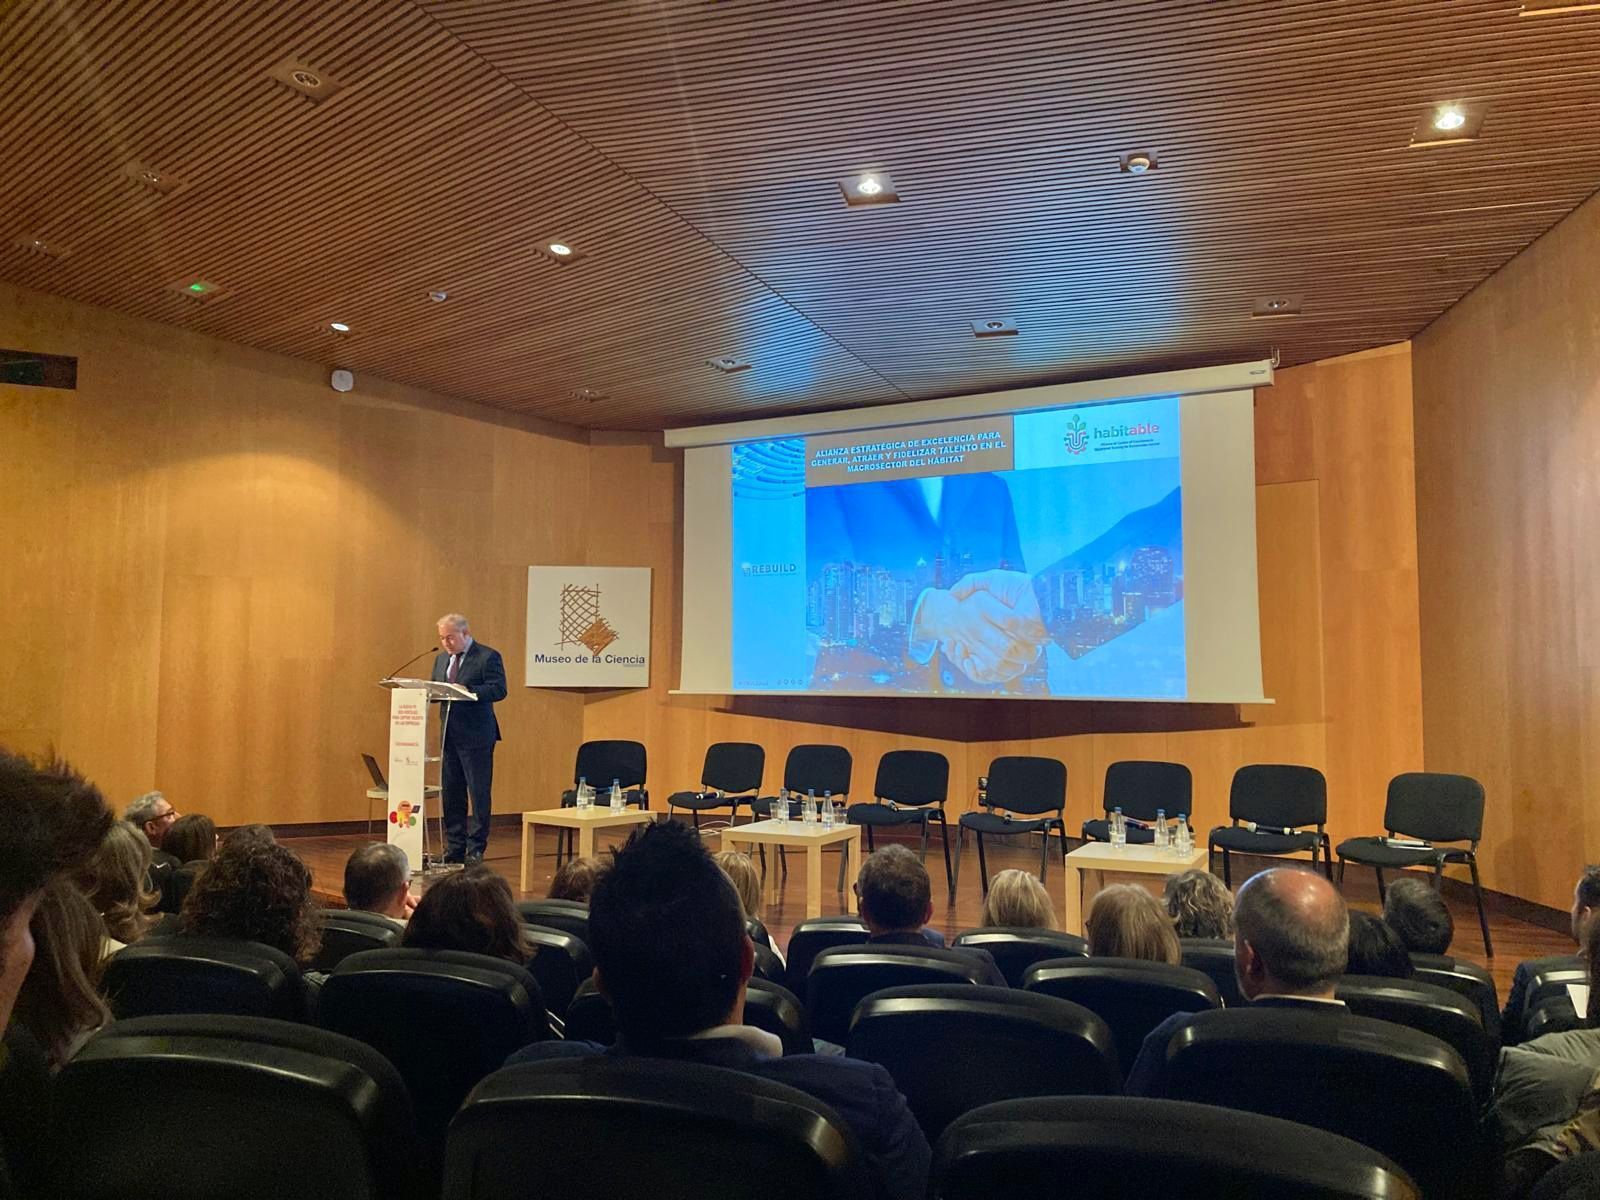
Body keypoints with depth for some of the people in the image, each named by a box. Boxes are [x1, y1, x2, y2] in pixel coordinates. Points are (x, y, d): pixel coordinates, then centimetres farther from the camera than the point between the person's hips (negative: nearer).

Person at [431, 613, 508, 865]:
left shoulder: (488, 657, -7)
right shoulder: (441, 658, 16)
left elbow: (499, 689, -17)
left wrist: (467, 690, -29)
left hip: (476, 737, -7)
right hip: (449, 735, 7)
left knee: (479, 794, -1)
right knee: (450, 794, 10)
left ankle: (476, 850, 7)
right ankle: (454, 849, 20)